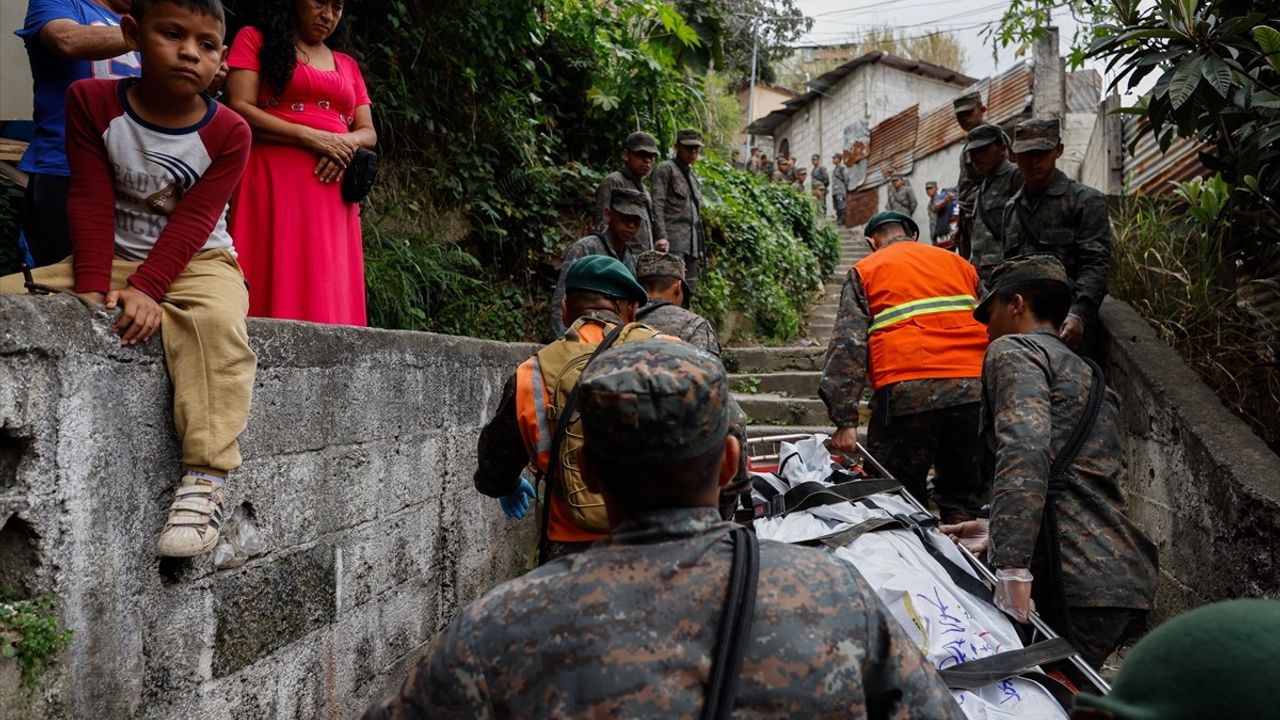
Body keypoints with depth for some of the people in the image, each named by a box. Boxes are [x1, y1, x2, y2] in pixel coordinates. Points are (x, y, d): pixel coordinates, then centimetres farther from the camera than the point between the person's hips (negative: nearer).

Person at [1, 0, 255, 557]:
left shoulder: (228, 132, -8)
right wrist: (92, 287, -20)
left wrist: (146, 289, -28)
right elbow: (91, 201, -7)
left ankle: (204, 480, -41)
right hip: (114, 259, 4)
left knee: (216, 319, -36)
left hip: (197, 262, -3)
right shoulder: (92, 101, -2)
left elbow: (192, 220, -15)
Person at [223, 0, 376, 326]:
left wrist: (347, 145, -7)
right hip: (275, 180, -4)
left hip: (332, 190, 4)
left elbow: (368, 132, 17)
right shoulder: (256, 40, 8)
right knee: (275, 278, -11)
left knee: (330, 291, -2)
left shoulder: (347, 65, 22)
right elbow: (239, 110, -4)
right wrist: (312, 137, -12)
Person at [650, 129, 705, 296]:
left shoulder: (693, 176, 24)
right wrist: (661, 237, -20)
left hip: (691, 245, 8)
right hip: (673, 243, -8)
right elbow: (657, 206, -9)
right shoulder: (665, 169, 0)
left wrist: (700, 249, 20)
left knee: (688, 293, 5)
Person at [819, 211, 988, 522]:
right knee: (965, 503, 14)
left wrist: (845, 419, -4)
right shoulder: (958, 263, 23)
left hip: (906, 394, -3)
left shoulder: (864, 272, 12)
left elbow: (848, 345, 0)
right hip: (972, 392, 4)